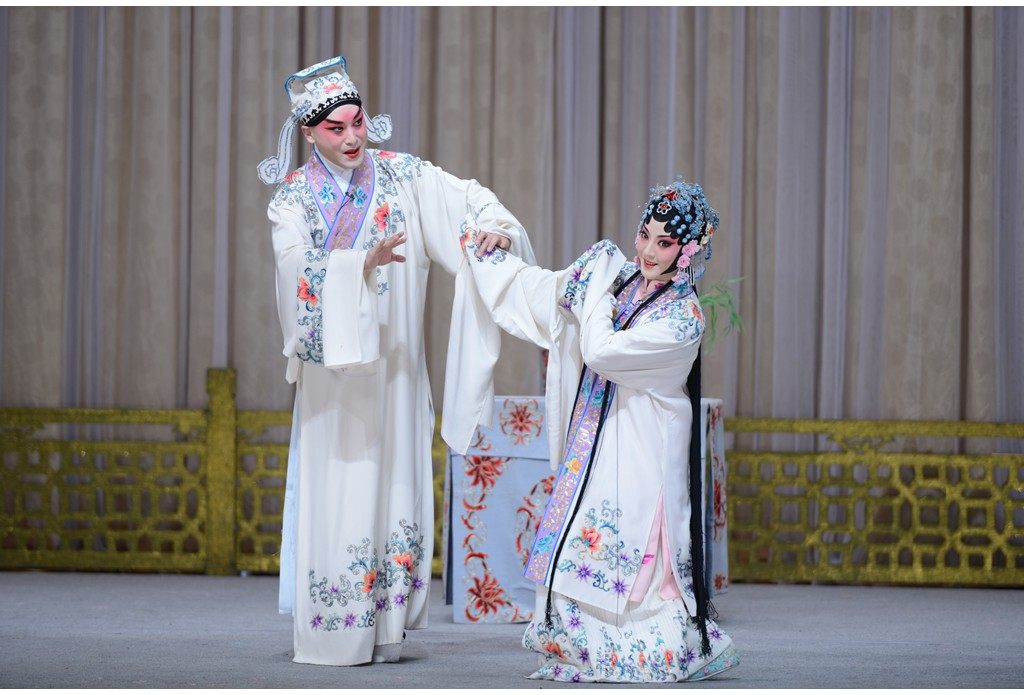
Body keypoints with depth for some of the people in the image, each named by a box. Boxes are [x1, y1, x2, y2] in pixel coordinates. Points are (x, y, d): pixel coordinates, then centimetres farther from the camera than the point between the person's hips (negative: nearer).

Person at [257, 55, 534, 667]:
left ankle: (385, 631, 6)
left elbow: (469, 197, -1)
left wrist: (497, 224, -24)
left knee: (395, 486, 1)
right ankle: (331, 636, 0)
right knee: (336, 493, -4)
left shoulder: (400, 175, 4)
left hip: (395, 367, 2)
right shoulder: (293, 198, -1)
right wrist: (365, 262, -33)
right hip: (333, 370, -2)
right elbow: (298, 266, -18)